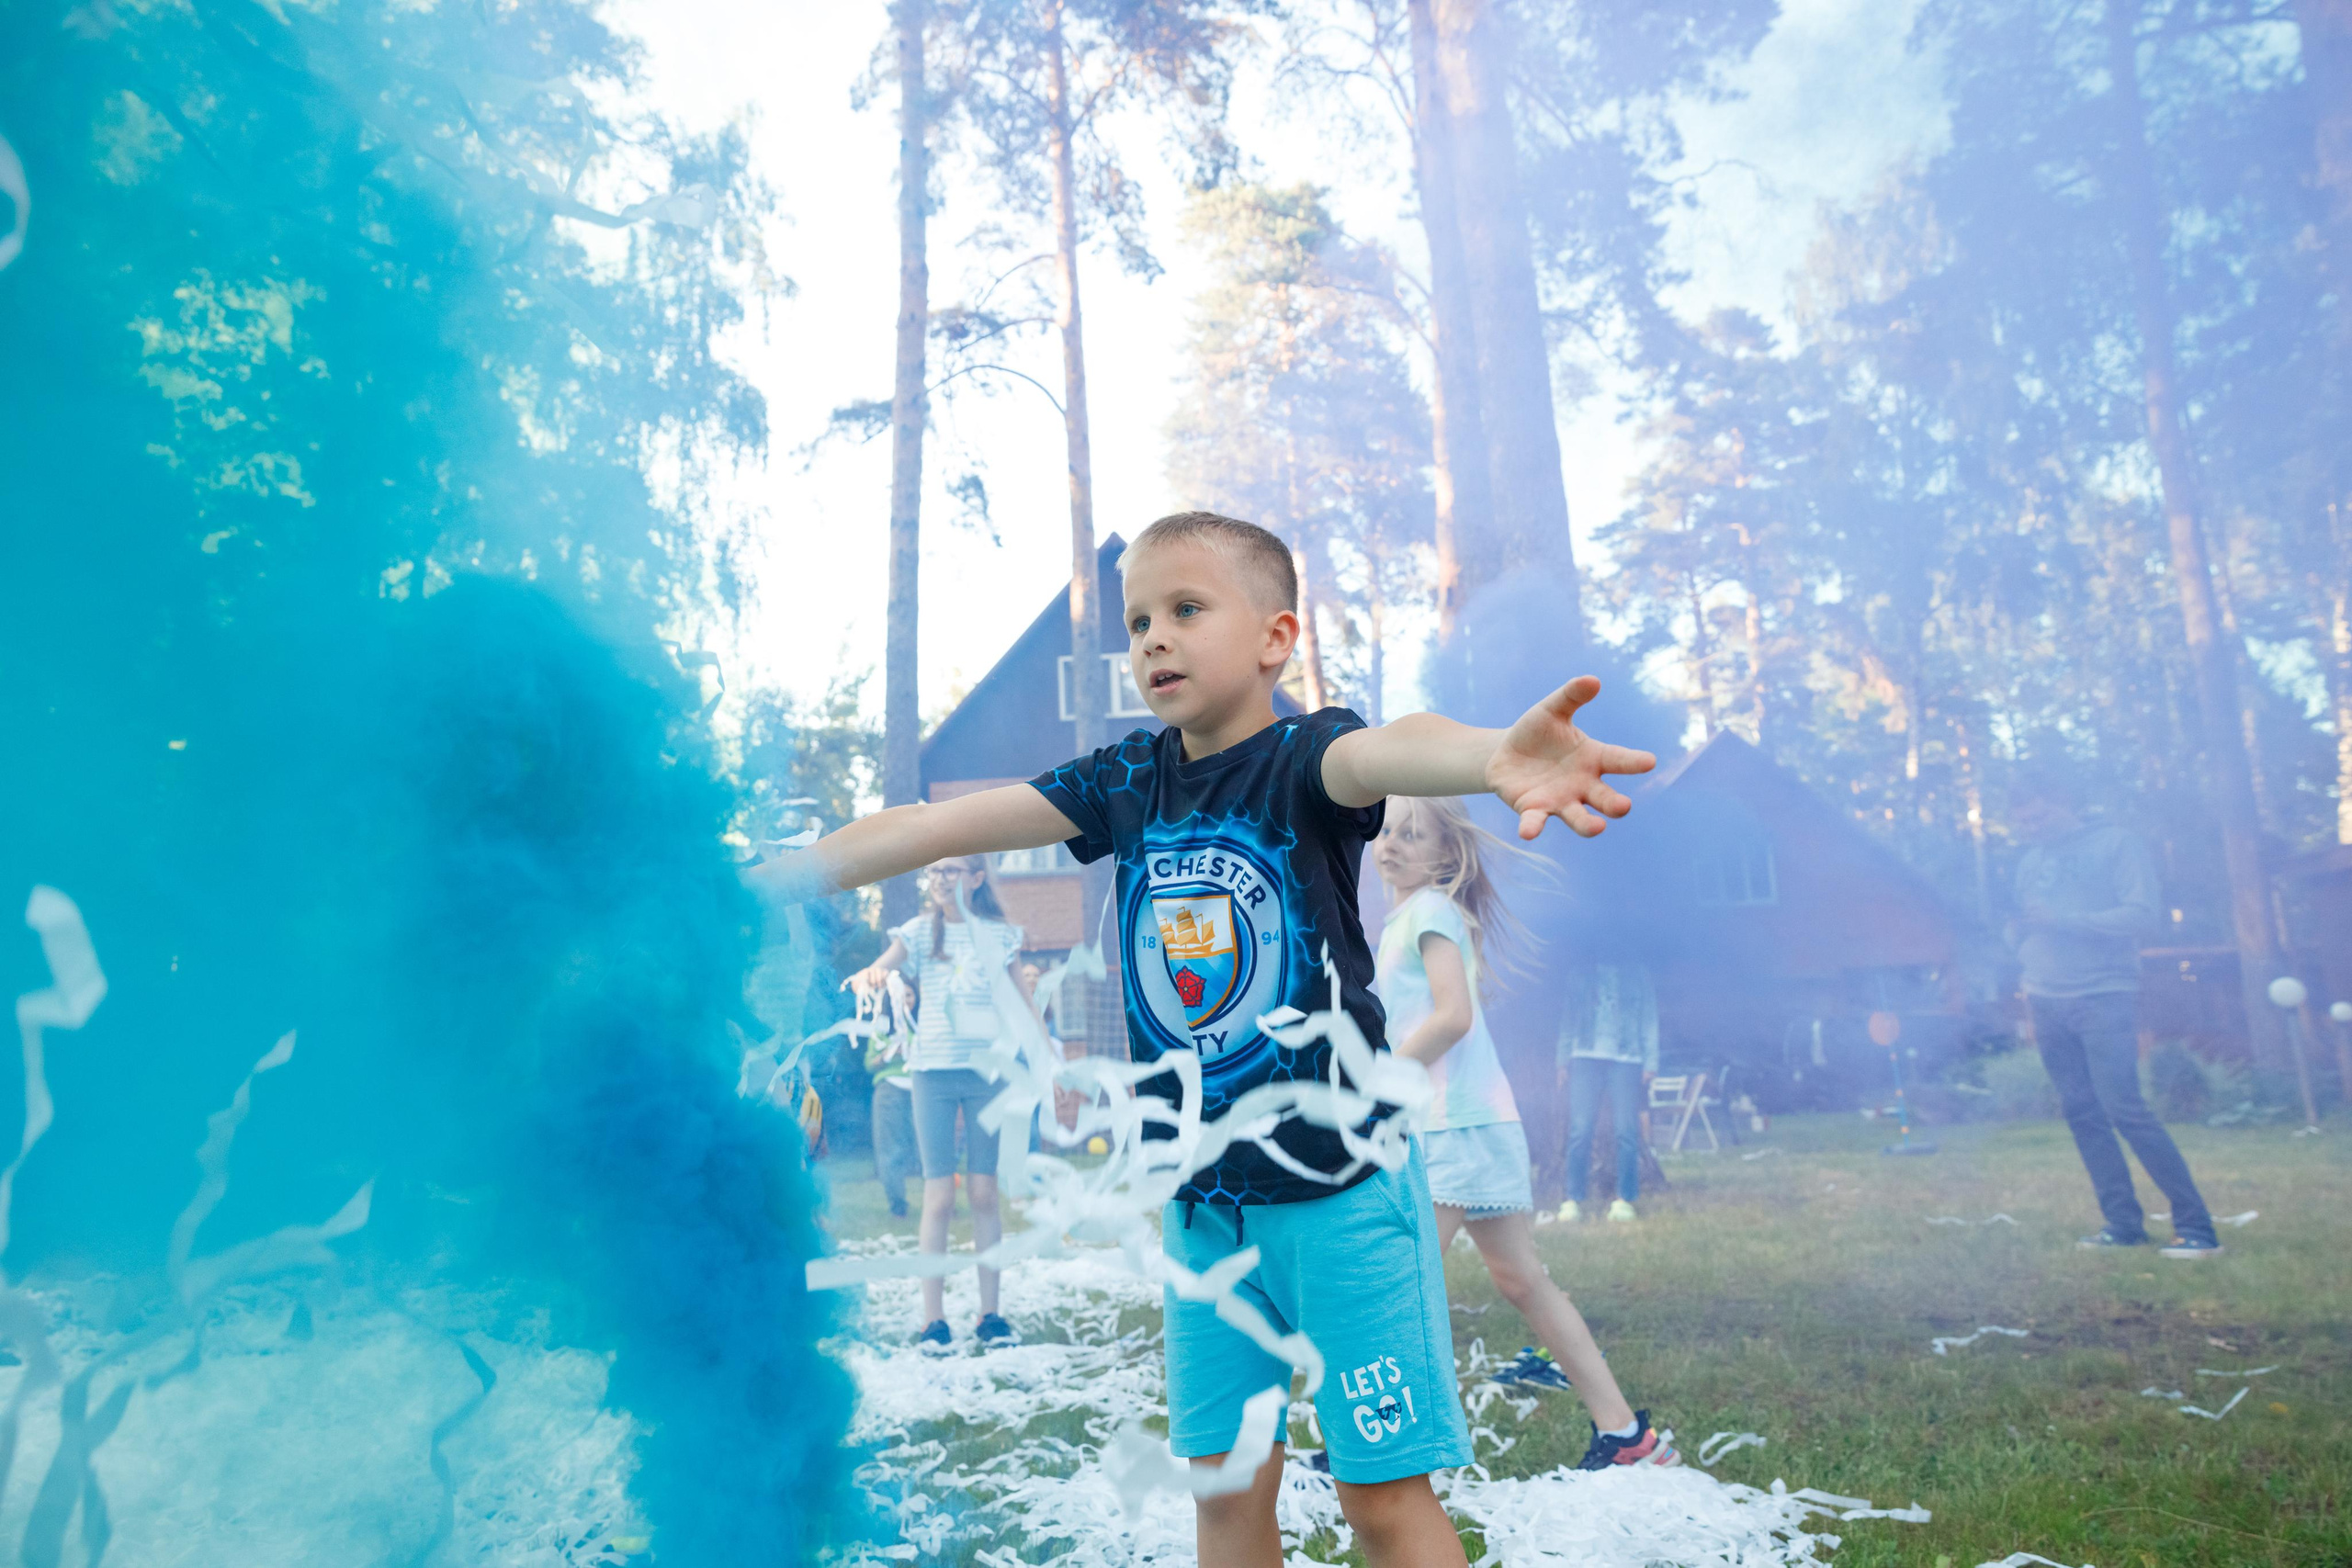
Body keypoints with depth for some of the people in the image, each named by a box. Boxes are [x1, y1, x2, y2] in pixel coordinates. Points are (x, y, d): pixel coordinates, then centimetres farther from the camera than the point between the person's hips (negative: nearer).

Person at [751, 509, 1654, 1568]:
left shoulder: (1302, 754, -12)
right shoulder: (1126, 780, 3)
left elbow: (1383, 751, -36)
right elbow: (941, 826, 2)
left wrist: (1492, 753, -59)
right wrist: (751, 885, 1)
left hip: (1344, 1183, -5)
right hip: (1201, 1201, 5)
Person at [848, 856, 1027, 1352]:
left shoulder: (1001, 934, 6)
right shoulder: (920, 931, 3)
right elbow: (882, 966, -15)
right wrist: (868, 976, -38)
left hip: (988, 1071, 1)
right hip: (934, 1071, -1)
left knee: (984, 1193, 4)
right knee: (939, 1196, -2)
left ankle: (990, 1315, 12)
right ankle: (933, 1320, 5)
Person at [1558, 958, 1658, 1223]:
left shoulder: (1638, 973, 12)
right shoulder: (1579, 972, 13)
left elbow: (1649, 1018, 10)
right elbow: (1567, 1017, 11)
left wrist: (1650, 1061, 2)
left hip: (1627, 1060, 0)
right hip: (1585, 1058, 0)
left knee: (1626, 1132, -4)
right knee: (1580, 1130, -5)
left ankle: (1624, 1200, 4)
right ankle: (1574, 1200, 0)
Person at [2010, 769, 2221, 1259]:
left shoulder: (2117, 843, -1)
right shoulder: (2030, 861, 15)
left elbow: (2144, 912, -10)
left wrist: (2064, 919, -17)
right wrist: (2028, 970, 1)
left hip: (2104, 997, -6)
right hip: (2048, 1005, 6)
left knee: (2125, 1108, -12)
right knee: (2082, 1114, 4)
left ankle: (2196, 1226, -5)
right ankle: (2123, 1223, 10)